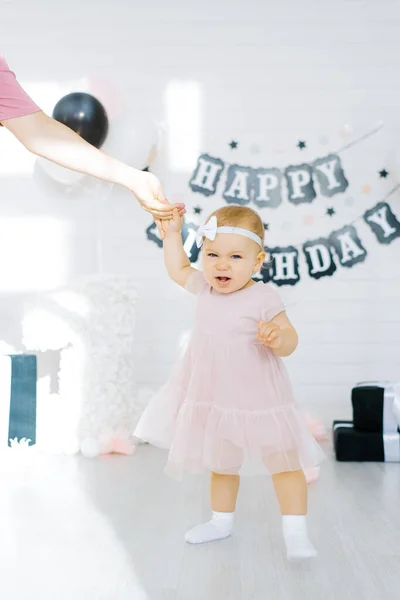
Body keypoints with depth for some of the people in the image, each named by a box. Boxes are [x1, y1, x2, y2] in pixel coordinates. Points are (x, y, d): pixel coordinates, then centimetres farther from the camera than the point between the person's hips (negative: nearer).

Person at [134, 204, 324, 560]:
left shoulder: (263, 298, -17)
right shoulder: (204, 288, 0)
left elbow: (290, 342, -16)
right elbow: (178, 269, 19)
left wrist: (277, 337, -38)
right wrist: (172, 232, 14)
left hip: (258, 398, -5)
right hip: (214, 396, 6)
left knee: (283, 459, -4)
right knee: (221, 462, 20)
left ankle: (295, 531, 5)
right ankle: (222, 520, 37)